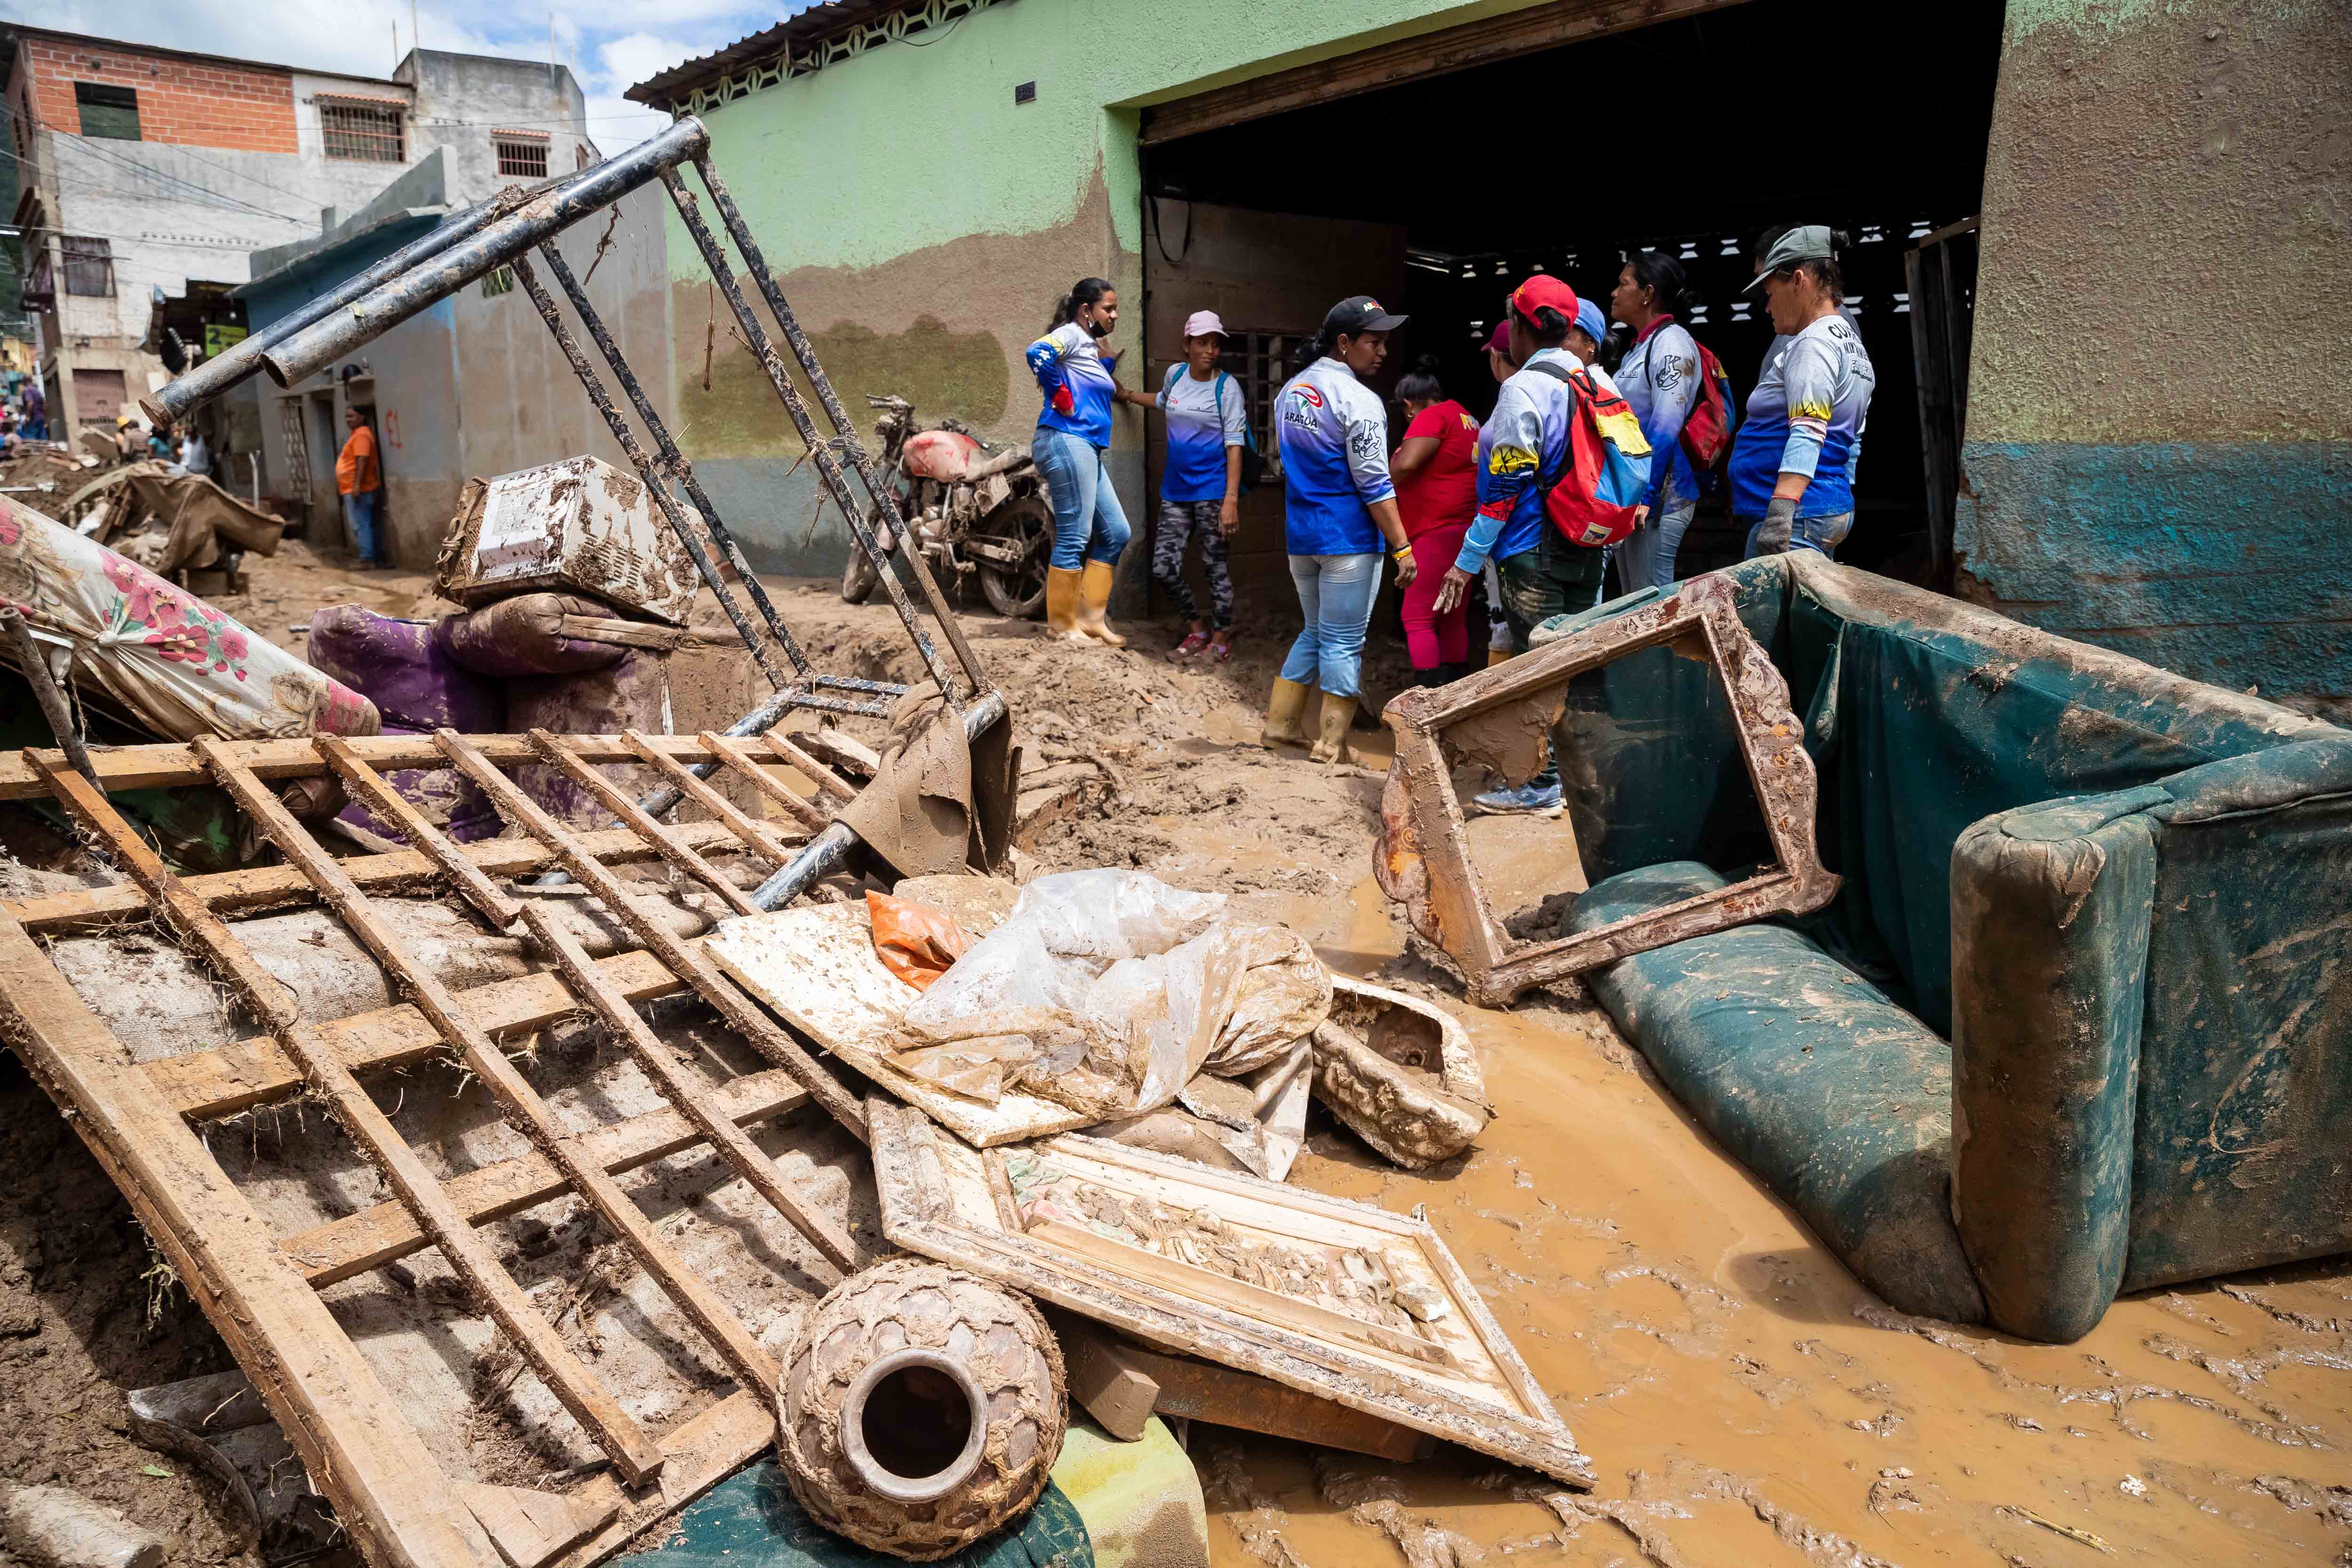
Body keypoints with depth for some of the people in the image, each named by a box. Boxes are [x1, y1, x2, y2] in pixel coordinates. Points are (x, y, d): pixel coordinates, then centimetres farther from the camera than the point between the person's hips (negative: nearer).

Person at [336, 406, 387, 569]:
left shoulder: (361, 435, -14)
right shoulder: (356, 435, 20)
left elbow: (362, 461, -24)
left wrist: (357, 485, -29)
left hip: (359, 490, -11)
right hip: (353, 490, 11)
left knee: (361, 526, -10)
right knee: (367, 525, 12)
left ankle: (367, 560, -11)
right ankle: (379, 558, 15)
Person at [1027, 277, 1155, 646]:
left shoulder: (1093, 346, 22)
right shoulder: (1070, 335, -6)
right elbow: (1038, 353, -25)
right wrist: (1060, 397, -18)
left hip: (1088, 450, 10)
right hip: (1066, 441, -10)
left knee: (1116, 534, 10)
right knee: (1074, 537, -7)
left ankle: (1091, 617, 13)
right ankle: (1062, 625, 1)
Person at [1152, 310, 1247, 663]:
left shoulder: (1227, 387, -8)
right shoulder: (1175, 374, 6)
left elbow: (1235, 445, -13)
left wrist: (1231, 500, -21)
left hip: (1212, 491, -5)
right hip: (1176, 490, 5)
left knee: (1216, 567, 2)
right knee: (1163, 567, 1)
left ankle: (1221, 638, 18)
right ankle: (1198, 629, 22)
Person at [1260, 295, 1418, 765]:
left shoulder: (1290, 390, 10)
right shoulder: (1358, 400, -14)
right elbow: (1374, 486, -16)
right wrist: (1402, 547, -13)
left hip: (1300, 534, 8)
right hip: (1348, 537, -7)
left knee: (1315, 633, 21)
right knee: (1343, 643, 2)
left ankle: (1280, 726, 23)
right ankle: (1331, 745, 7)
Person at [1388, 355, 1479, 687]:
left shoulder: (1432, 417, -11)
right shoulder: (1468, 420, 19)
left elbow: (1405, 464, -25)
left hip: (1437, 532, -10)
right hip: (1467, 531, 10)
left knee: (1418, 618, -9)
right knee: (1454, 619, 15)